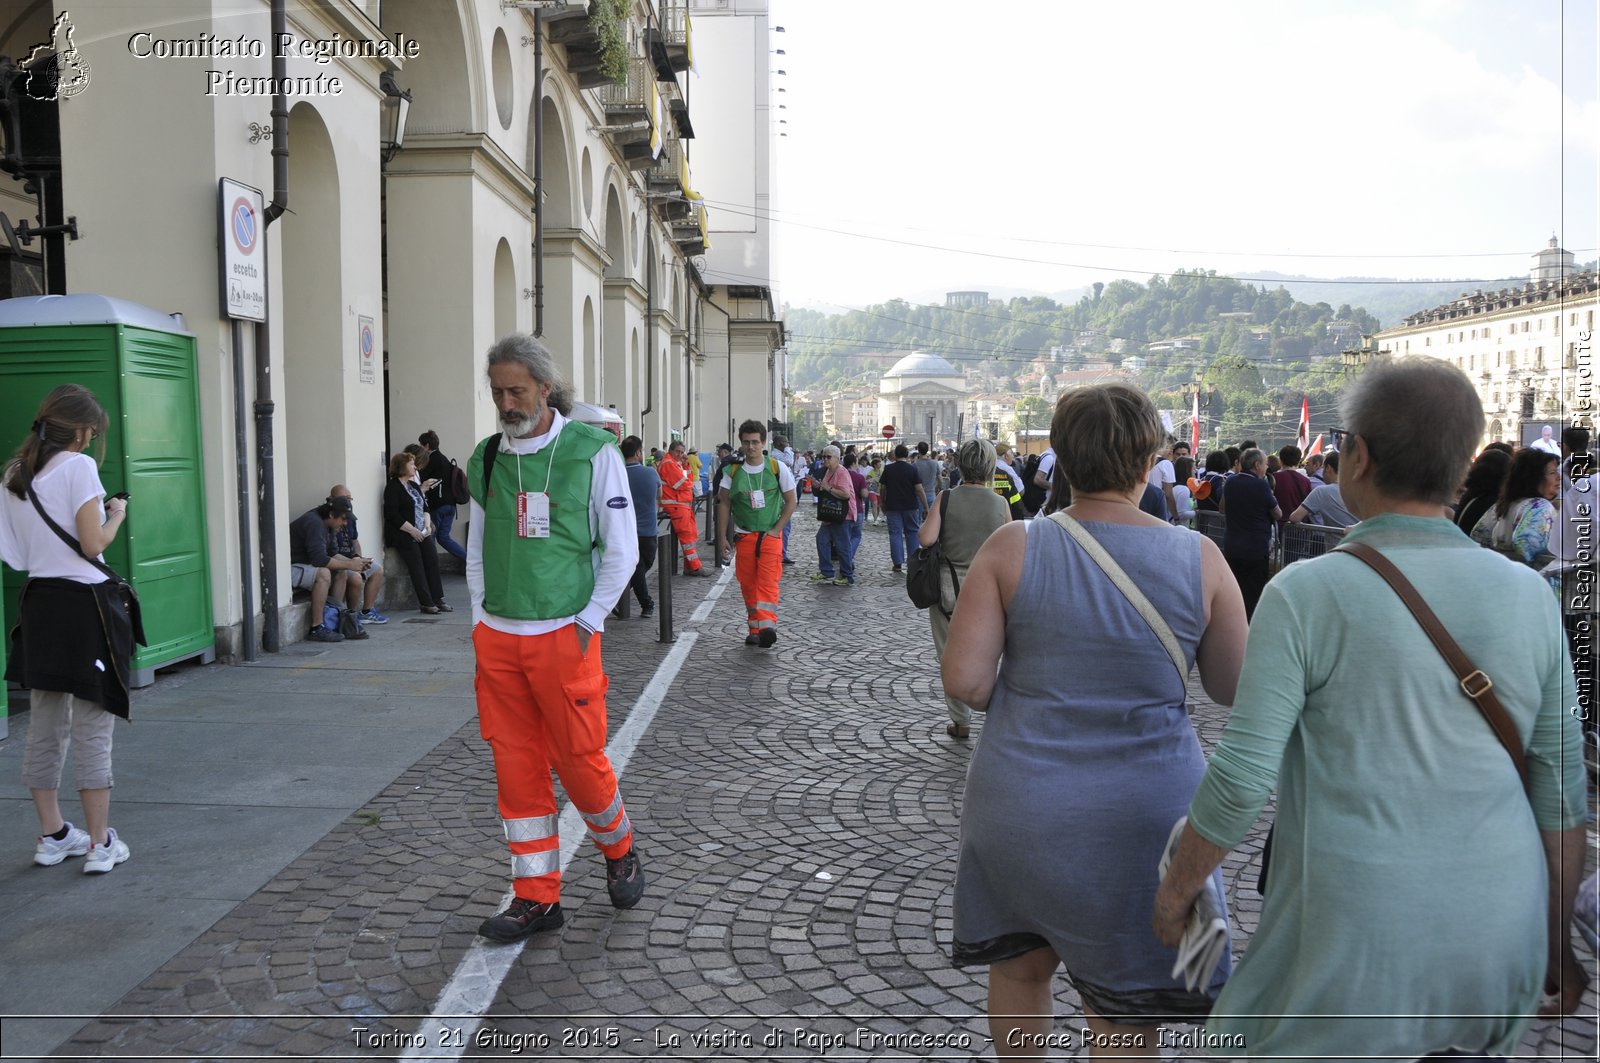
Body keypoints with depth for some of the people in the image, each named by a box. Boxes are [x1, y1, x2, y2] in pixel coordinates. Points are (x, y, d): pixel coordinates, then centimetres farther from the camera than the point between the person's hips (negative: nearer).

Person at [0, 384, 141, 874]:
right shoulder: (79, 466, -10)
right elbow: (93, 544, -15)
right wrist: (116, 514, 3)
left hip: (40, 604, 7)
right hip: (83, 603, -7)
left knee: (45, 727, 14)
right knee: (92, 729, -1)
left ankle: (52, 835, 24)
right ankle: (100, 843, 4)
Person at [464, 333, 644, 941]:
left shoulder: (592, 451, -5)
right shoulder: (485, 459, 8)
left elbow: (621, 548, -3)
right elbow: (477, 550, 16)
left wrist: (588, 621, -7)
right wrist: (481, 619, 8)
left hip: (564, 636, -4)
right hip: (497, 638, 4)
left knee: (580, 758, 1)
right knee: (516, 765, 6)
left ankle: (619, 852, 31)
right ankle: (536, 897, 17)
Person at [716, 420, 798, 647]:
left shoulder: (778, 468, -2)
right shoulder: (733, 471, 2)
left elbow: (790, 501, 3)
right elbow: (724, 504, 7)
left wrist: (776, 529, -5)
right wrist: (723, 537, 2)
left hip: (770, 535, -2)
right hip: (744, 535, 2)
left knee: (768, 582, -15)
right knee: (747, 584, 5)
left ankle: (767, 626, -24)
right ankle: (754, 629, 17)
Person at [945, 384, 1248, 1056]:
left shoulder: (1012, 547, -10)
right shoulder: (1199, 558, -8)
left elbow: (964, 680, -14)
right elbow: (1235, 689, 1)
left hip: (1019, 804, 1)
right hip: (1142, 813, 0)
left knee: (1019, 968, 25)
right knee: (1123, 1015, 15)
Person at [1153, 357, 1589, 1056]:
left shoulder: (1304, 594, -15)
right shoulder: (1527, 594, -2)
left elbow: (1240, 778, -16)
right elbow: (1561, 787, 3)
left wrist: (1176, 890, 1)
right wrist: (1557, 943, 15)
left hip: (1359, 944, -5)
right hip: (1497, 934, 5)